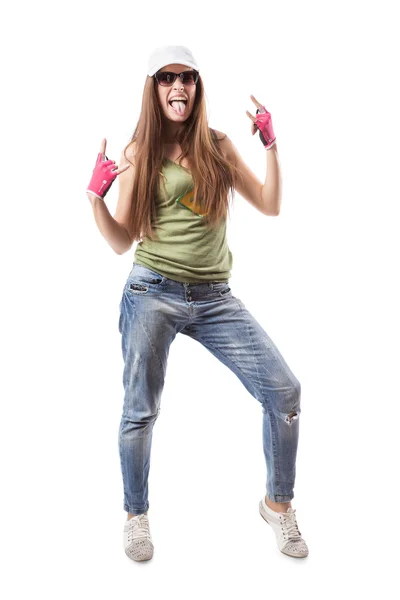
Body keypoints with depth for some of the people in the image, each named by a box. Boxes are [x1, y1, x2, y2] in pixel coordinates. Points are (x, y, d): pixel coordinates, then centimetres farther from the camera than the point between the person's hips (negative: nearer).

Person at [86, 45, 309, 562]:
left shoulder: (218, 146, 8)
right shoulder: (137, 155, 3)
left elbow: (269, 206, 10)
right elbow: (121, 243, 3)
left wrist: (270, 145, 3)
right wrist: (95, 197, -12)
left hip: (214, 298, 2)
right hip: (152, 293, -2)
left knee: (284, 390, -6)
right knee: (140, 412, 6)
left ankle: (278, 503, 17)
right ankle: (136, 515, 33)